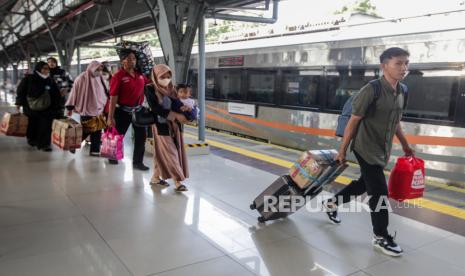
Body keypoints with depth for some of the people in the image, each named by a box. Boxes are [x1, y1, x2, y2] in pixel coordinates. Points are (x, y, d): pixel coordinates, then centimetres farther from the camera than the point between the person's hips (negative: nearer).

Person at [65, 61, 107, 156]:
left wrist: (103, 108, 18)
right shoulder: (82, 78, -10)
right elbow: (74, 93, -8)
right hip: (86, 110, -5)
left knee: (97, 132, 4)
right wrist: (70, 107, -8)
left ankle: (95, 150, 13)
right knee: (85, 131, 2)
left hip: (97, 110, 5)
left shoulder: (99, 79, 8)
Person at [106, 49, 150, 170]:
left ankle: (137, 162, 17)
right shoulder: (118, 77, -14)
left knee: (141, 136, 6)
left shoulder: (140, 74, 3)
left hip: (138, 110, 5)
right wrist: (110, 117, -18)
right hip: (123, 111, -5)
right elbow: (113, 98, -16)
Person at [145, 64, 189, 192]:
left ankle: (156, 178, 27)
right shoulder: (150, 89, -8)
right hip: (161, 125, -6)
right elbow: (155, 108, -17)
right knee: (170, 152, -5)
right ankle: (178, 181, -1)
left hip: (174, 125, 6)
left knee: (162, 153, 13)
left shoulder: (171, 88, 9)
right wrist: (176, 115, -21)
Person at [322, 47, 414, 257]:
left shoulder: (402, 92, 4)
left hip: (382, 151, 8)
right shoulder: (371, 90, -19)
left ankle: (331, 203, 42)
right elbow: (353, 121, -15)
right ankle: (381, 237, 15)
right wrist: (342, 150, -12)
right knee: (379, 192, -2)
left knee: (364, 184, 20)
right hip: (366, 149, -8)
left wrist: (405, 145, 23)